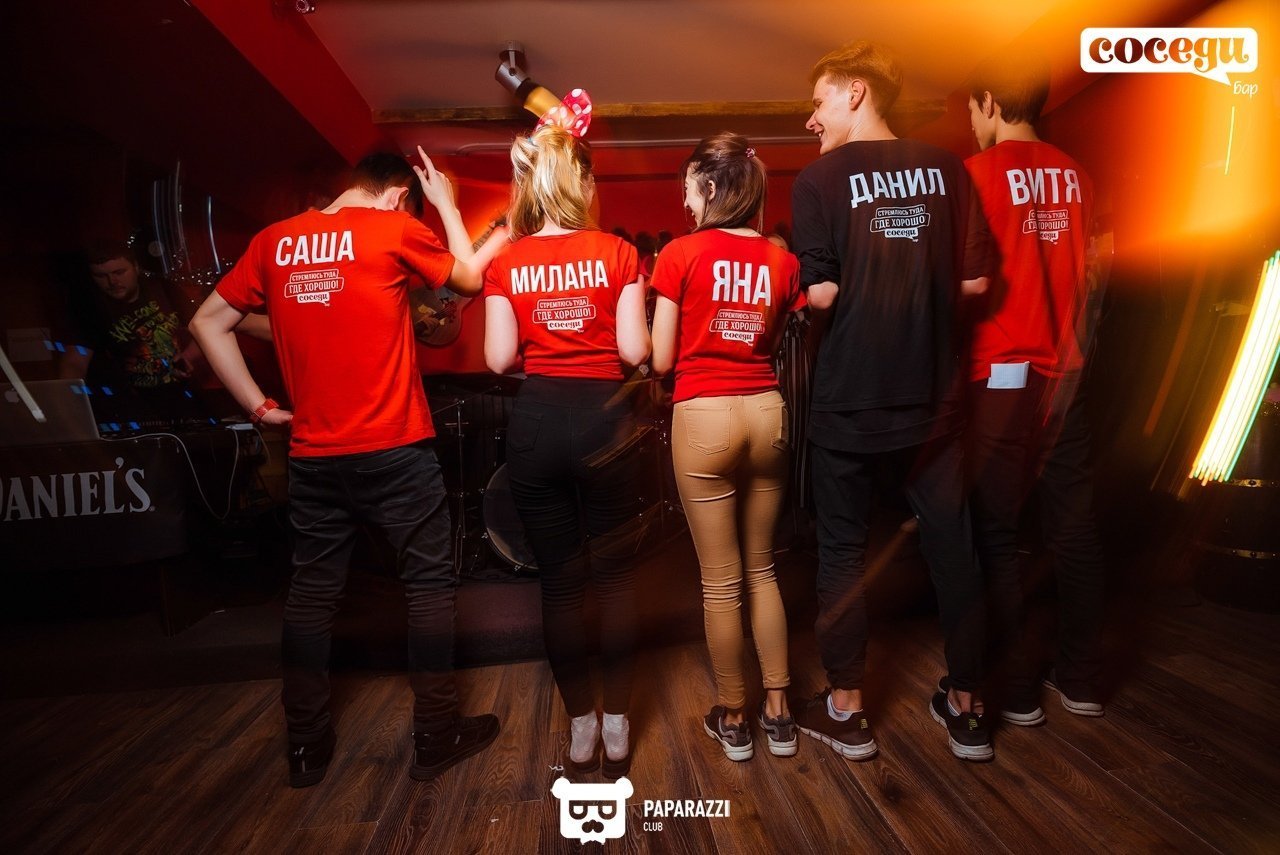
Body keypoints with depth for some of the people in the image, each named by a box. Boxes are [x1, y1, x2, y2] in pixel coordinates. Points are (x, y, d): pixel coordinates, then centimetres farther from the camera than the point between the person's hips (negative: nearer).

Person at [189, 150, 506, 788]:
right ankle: (436, 735, 19)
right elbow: (471, 279, 9)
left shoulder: (275, 240, 8)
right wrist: (446, 202, 19)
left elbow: (208, 322, 11)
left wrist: (259, 405, 11)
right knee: (429, 581, 9)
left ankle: (306, 745, 26)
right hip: (394, 449, -4)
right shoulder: (395, 229, -5)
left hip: (313, 454, 5)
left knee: (311, 591, 15)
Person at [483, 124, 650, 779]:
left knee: (559, 580, 11)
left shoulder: (507, 263, 1)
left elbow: (499, 359, -2)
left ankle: (580, 730, 24)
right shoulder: (617, 253, -3)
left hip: (536, 423, 1)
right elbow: (635, 350, -7)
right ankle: (616, 729, 24)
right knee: (614, 575, 12)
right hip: (603, 418, -1)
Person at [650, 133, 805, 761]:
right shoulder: (782, 260, 4)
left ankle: (732, 720, 24)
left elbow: (661, 360, -5)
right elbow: (780, 344, 8)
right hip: (767, 413, 4)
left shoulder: (681, 253, -6)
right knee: (761, 569, 18)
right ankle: (778, 712, 28)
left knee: (721, 581, 8)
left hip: (704, 418, -4)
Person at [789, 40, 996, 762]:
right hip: (933, 396, 4)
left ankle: (846, 711, 22)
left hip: (850, 399, -3)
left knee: (844, 552, 10)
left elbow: (821, 292, -13)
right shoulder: (945, 168, 4)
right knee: (953, 546, 14)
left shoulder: (820, 179, -6)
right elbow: (974, 279, 2)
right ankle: (966, 709, 28)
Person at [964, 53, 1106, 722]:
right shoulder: (1075, 176, 11)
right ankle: (1080, 680, 22)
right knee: (1073, 527, 11)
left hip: (1000, 374, -6)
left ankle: (1014, 690, 11)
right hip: (1063, 372, 6)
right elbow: (1086, 275, 14)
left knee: (996, 534, 3)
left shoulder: (977, 173, -6)